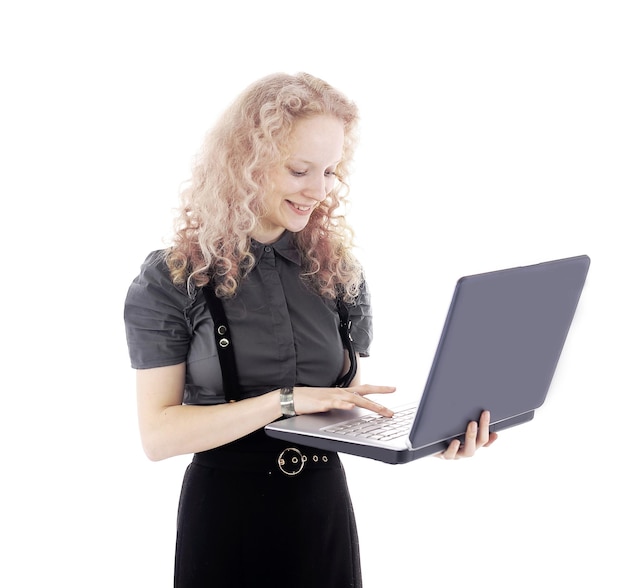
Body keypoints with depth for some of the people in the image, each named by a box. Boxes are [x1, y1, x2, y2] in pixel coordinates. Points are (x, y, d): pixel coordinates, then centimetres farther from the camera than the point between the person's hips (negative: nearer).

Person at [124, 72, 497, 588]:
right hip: (225, 510, -3)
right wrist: (285, 400, -22)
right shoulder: (171, 280, -9)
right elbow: (158, 434, -14)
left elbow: (351, 401, 8)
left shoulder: (339, 272, 2)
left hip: (325, 505, 4)